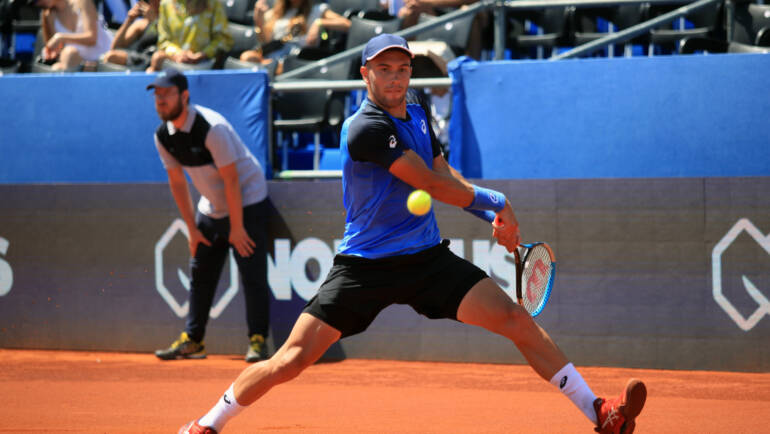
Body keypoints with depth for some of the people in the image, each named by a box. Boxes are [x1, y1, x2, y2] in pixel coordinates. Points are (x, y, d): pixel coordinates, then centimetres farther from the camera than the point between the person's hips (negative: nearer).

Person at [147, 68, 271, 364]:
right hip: (211, 208, 7)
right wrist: (192, 229, 5)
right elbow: (177, 182, 6)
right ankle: (193, 340, 16)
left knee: (252, 275, -11)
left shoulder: (211, 128, -27)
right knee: (200, 273, 9)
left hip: (246, 203, -7)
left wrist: (236, 228, -20)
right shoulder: (163, 136, -5)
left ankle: (257, 340, -7)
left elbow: (231, 180, -24)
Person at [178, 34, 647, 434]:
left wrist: (496, 218, 8)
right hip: (365, 265, -6)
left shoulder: (417, 116, 9)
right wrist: (495, 201, -5)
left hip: (427, 256, 6)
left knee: (517, 319, -8)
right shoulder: (366, 128, -17)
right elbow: (433, 185, -17)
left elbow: (447, 174, 22)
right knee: (291, 360, -9)